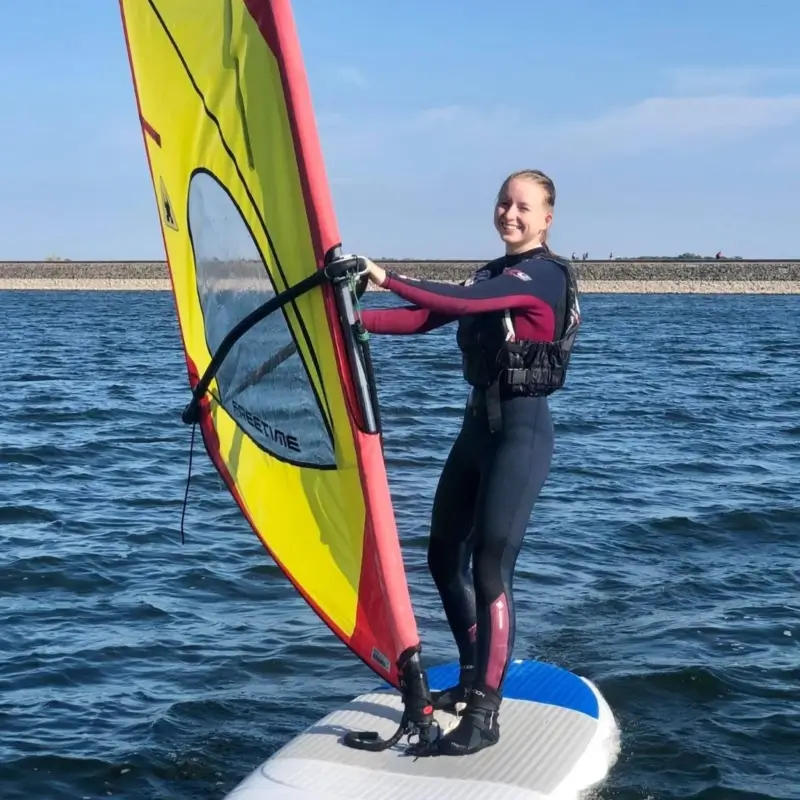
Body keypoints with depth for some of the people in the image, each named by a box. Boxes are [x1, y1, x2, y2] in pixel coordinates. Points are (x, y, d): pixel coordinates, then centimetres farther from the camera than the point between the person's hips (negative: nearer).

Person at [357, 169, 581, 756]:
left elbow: (462, 302, -25)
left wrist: (386, 278, -26)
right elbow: (427, 319, 6)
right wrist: (356, 319, -6)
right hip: (479, 425, 9)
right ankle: (474, 679, 30)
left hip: (522, 431, -9)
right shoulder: (493, 275, 16)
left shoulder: (545, 274, -11)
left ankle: (484, 716, -7)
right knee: (445, 557, 14)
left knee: (491, 570, -12)